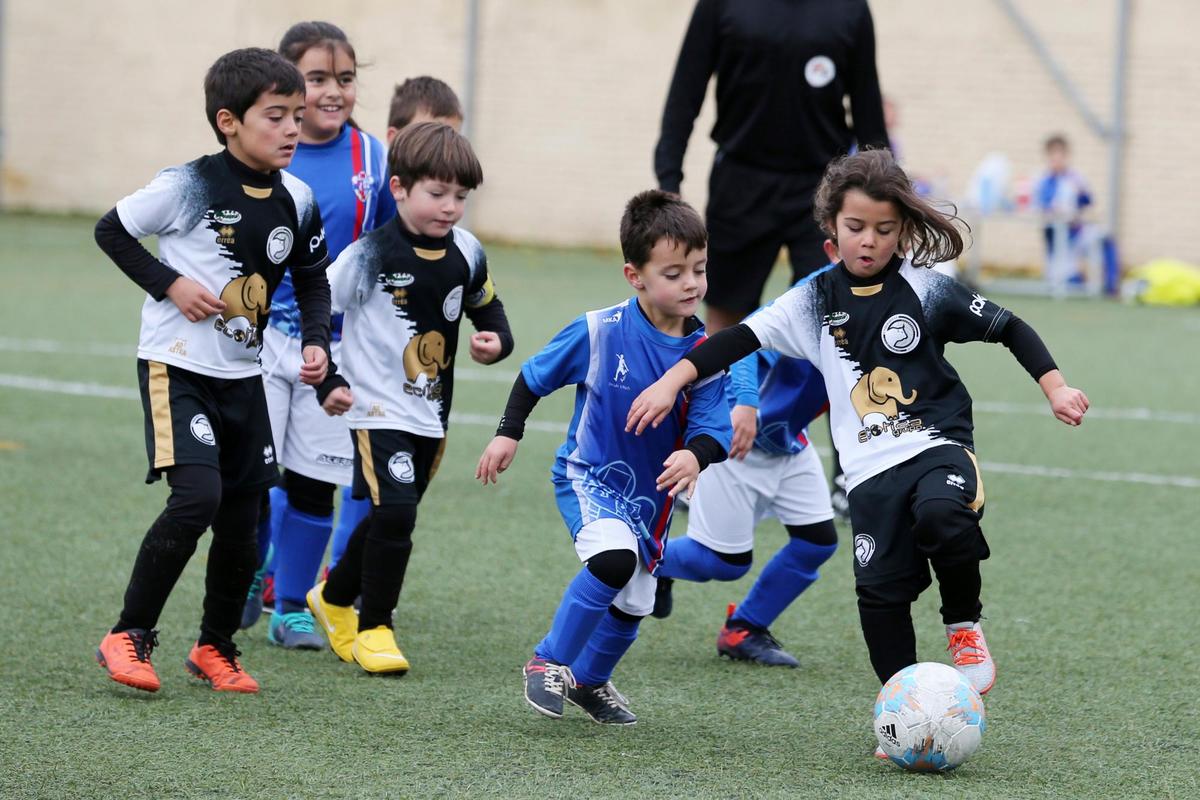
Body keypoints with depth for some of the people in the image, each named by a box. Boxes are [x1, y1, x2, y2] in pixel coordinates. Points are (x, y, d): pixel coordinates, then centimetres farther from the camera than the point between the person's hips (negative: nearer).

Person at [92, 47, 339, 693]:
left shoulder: (296, 201, 1)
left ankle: (215, 648, 26)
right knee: (198, 496, -20)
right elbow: (110, 232, -4)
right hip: (176, 366, -6)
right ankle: (128, 637, -7)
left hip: (243, 376, 6)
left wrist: (316, 343, 0)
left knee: (242, 518, 6)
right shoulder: (189, 186, -14)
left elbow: (312, 280, 16)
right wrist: (170, 284, -14)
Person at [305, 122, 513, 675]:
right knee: (395, 513, -17)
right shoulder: (371, 254, -16)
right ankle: (373, 629, -1)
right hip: (379, 409, -6)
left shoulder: (466, 254, 0)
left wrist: (495, 343, -8)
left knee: (389, 519, 17)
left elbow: (491, 314, 14)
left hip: (432, 414, 6)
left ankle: (334, 599, 40)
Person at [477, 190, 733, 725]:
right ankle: (549, 662, -12)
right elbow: (535, 376, -4)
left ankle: (590, 681, 46)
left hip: (649, 494, 5)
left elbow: (713, 426, -16)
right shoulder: (599, 332, -18)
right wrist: (508, 435, -6)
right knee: (615, 557, -31)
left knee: (633, 605, 15)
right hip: (587, 476, -4)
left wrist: (695, 456, -37)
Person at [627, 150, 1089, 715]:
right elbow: (741, 339, 6)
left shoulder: (925, 290, -1)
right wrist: (672, 381, -1)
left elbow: (1008, 329, 6)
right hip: (870, 467, 3)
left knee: (941, 516, -34)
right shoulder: (814, 301, 5)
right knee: (880, 589, -4)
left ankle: (964, 626, -8)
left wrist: (1055, 388, 0)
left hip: (939, 445, -3)